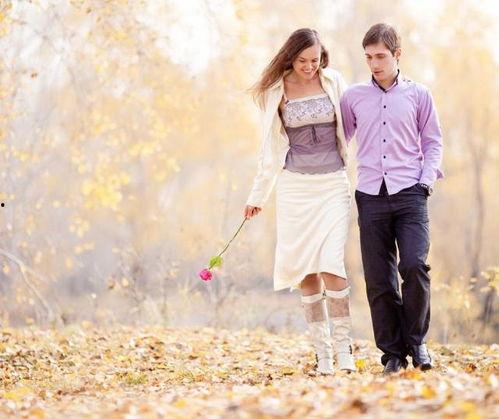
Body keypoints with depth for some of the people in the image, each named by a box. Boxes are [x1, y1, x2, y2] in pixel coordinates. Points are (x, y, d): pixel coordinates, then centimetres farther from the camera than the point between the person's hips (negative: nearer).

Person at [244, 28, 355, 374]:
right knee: (305, 269, 0)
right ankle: (322, 351, 6)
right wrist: (259, 195, 14)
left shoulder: (334, 82, 2)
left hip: (333, 184, -1)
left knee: (331, 264, -14)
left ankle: (344, 346, -5)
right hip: (295, 186, 1)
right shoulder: (276, 93, 5)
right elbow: (270, 148, 12)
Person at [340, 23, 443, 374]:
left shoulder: (418, 95, 8)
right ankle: (393, 354, 9)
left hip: (409, 194, -1)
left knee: (414, 265, -17)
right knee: (379, 279, 0)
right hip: (371, 196, 2)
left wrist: (426, 181, -1)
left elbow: (433, 143, 13)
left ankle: (416, 342, 1)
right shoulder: (353, 97, 11)